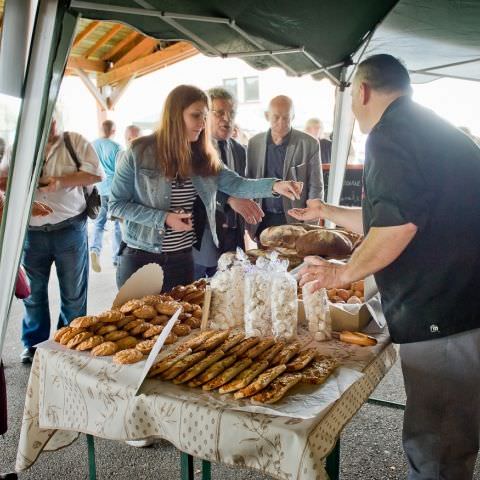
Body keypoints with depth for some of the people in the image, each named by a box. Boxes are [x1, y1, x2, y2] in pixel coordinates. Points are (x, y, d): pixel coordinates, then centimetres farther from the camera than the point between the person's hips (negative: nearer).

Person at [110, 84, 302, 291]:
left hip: (182, 258, 4)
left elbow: (236, 184, -9)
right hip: (141, 258, -4)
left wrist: (274, 185, -26)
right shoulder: (139, 152, -11)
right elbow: (117, 204, -9)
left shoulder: (203, 156, 2)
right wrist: (163, 218, -19)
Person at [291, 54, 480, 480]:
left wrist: (342, 273, -7)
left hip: (442, 319, -10)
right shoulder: (433, 129, 22)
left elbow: (398, 225, -23)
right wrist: (327, 212, 40)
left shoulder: (390, 135, -10)